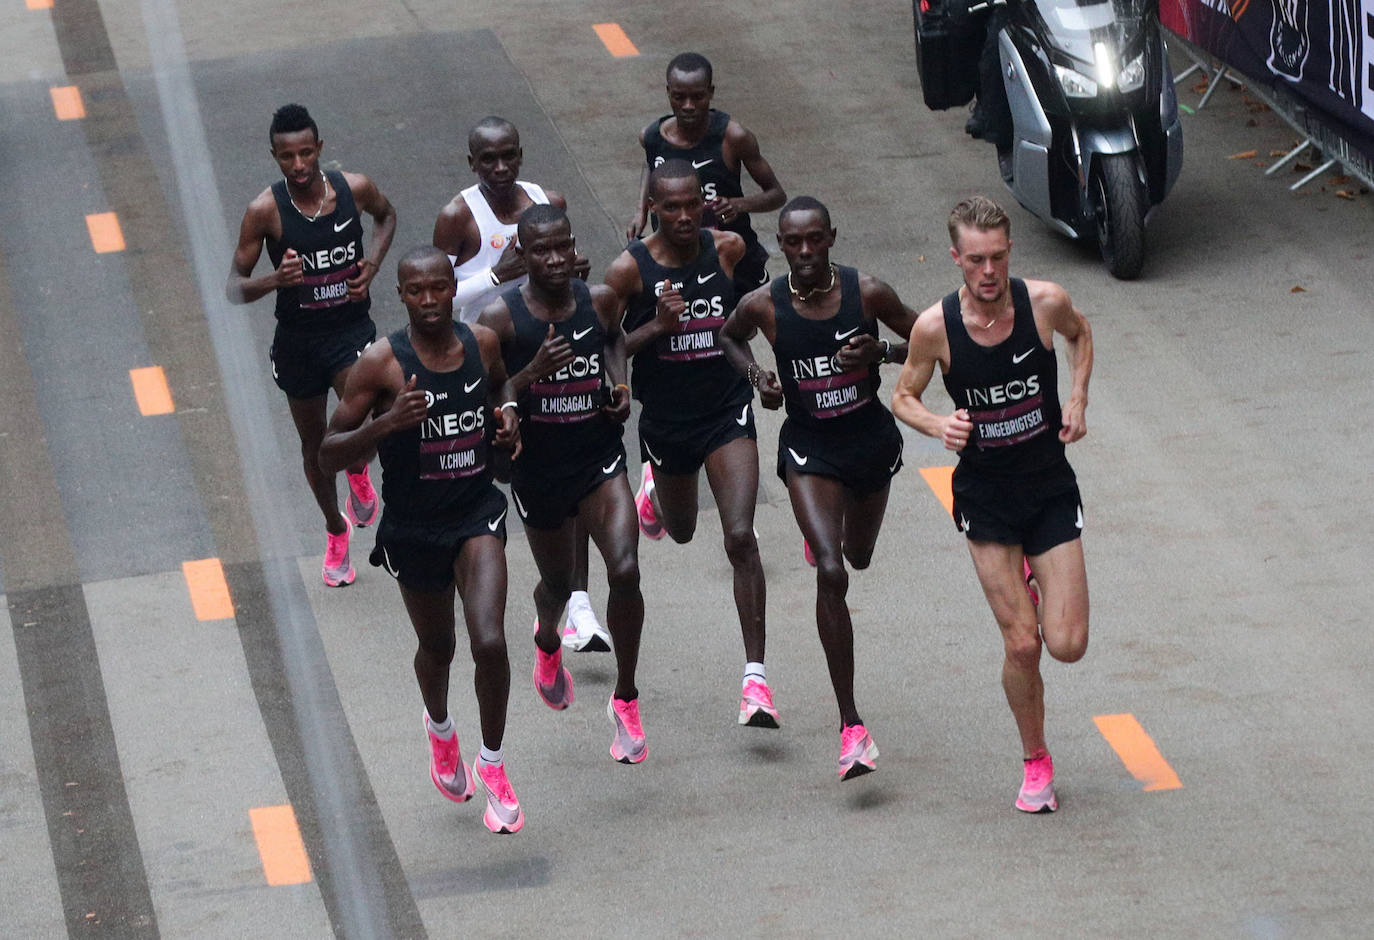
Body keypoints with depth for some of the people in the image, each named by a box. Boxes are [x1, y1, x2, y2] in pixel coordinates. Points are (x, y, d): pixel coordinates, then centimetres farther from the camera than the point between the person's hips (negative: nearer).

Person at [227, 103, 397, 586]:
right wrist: (274, 280, -33)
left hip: (352, 329, 0)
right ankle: (335, 530, 41)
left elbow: (386, 215, 14)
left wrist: (372, 263, -3)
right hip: (298, 338, 0)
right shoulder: (265, 211, -17)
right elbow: (234, 287, -12)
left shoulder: (354, 188, -11)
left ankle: (358, 474, 12)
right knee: (314, 445, 15)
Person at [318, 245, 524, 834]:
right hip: (413, 529, -1)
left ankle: (492, 766, 6)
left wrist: (508, 425, -3)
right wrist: (386, 423, -33)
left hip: (477, 516, 1)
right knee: (437, 649, 19)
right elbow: (329, 455, -15)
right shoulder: (381, 362, -17)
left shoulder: (483, 344, -5)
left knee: (489, 642, -16)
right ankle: (440, 730, 53)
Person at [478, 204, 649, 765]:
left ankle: (625, 699, -2)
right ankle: (548, 641, 58)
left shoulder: (599, 300, -6)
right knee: (558, 585, 18)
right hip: (538, 471, -1)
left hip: (600, 461, 1)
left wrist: (619, 384, 2)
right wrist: (533, 371, -31)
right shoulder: (502, 318, -16)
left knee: (625, 570, -20)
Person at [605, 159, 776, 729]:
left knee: (740, 536, -16)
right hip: (666, 421, 1)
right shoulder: (629, 270, -15)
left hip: (728, 414, -1)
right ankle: (654, 485, 63)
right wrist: (656, 326, -26)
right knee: (682, 532, 24)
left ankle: (755, 676, -15)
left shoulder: (727, 250, -8)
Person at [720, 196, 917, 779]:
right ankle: (851, 727, -18)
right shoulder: (764, 306, -13)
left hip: (871, 438, 2)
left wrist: (884, 352, -23)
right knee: (830, 574, -20)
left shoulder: (866, 293, -15)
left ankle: (836, 529, 69)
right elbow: (729, 336, 10)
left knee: (858, 557, 25)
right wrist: (755, 375, -9)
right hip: (808, 447, -2)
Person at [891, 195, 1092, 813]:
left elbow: (1079, 334, 11)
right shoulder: (935, 327, -16)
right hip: (986, 497, -1)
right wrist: (938, 425, -20)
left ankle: (1036, 576, 30)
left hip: (1051, 488, 1)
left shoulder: (1045, 302, -13)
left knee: (1067, 645, -4)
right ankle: (1035, 762, 20)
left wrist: (1078, 398, -3)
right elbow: (903, 397, 1)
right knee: (1021, 645, -4)